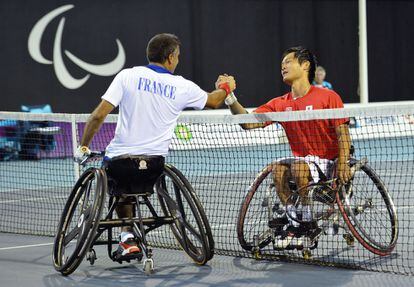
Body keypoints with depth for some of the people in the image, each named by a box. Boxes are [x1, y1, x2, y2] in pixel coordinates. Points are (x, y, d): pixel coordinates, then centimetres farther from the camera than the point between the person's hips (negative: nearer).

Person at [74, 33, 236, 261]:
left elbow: (98, 115, -7)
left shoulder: (128, 76, -2)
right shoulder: (182, 87, 3)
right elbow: (213, 101, 24)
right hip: (153, 165, 1)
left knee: (121, 191, 29)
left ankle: (128, 236, 12)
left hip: (119, 162, -1)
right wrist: (226, 87, 47)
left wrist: (83, 147, 6)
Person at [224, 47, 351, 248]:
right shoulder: (280, 104, 6)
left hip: (328, 163, -5)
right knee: (278, 169, -24)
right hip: (302, 161, 5)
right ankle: (294, 227, -15)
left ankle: (308, 224, -17)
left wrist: (342, 164, -21)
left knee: (299, 167, -32)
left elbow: (342, 133, -9)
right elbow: (248, 122, -3)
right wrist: (230, 97, -16)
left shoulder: (328, 97, -7)